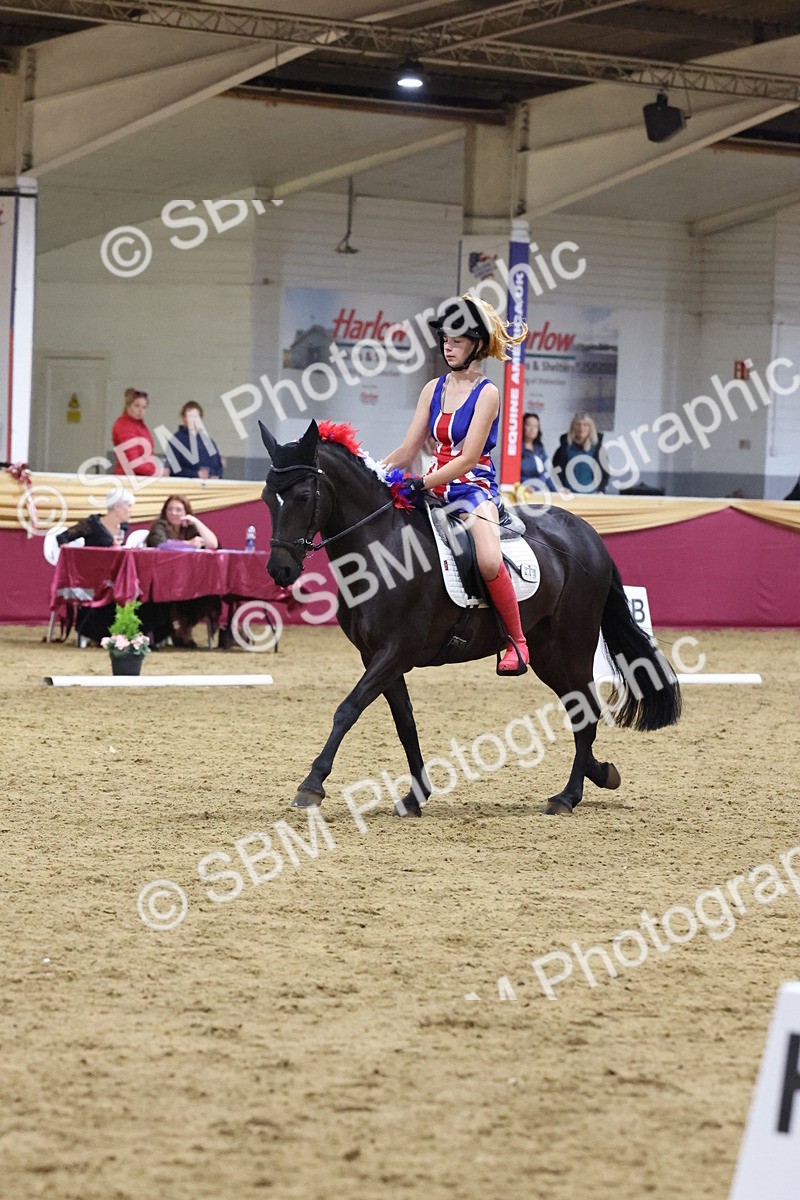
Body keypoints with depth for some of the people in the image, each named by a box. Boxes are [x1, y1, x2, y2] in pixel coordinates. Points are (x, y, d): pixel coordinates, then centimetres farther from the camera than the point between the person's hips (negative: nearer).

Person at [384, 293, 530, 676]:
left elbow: (468, 459, -15)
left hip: (474, 489, -7)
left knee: (488, 561, -33)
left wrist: (421, 485, -24)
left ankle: (517, 641, -17)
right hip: (436, 486, 7)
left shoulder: (486, 394, -6)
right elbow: (406, 452, 10)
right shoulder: (434, 389, 11)